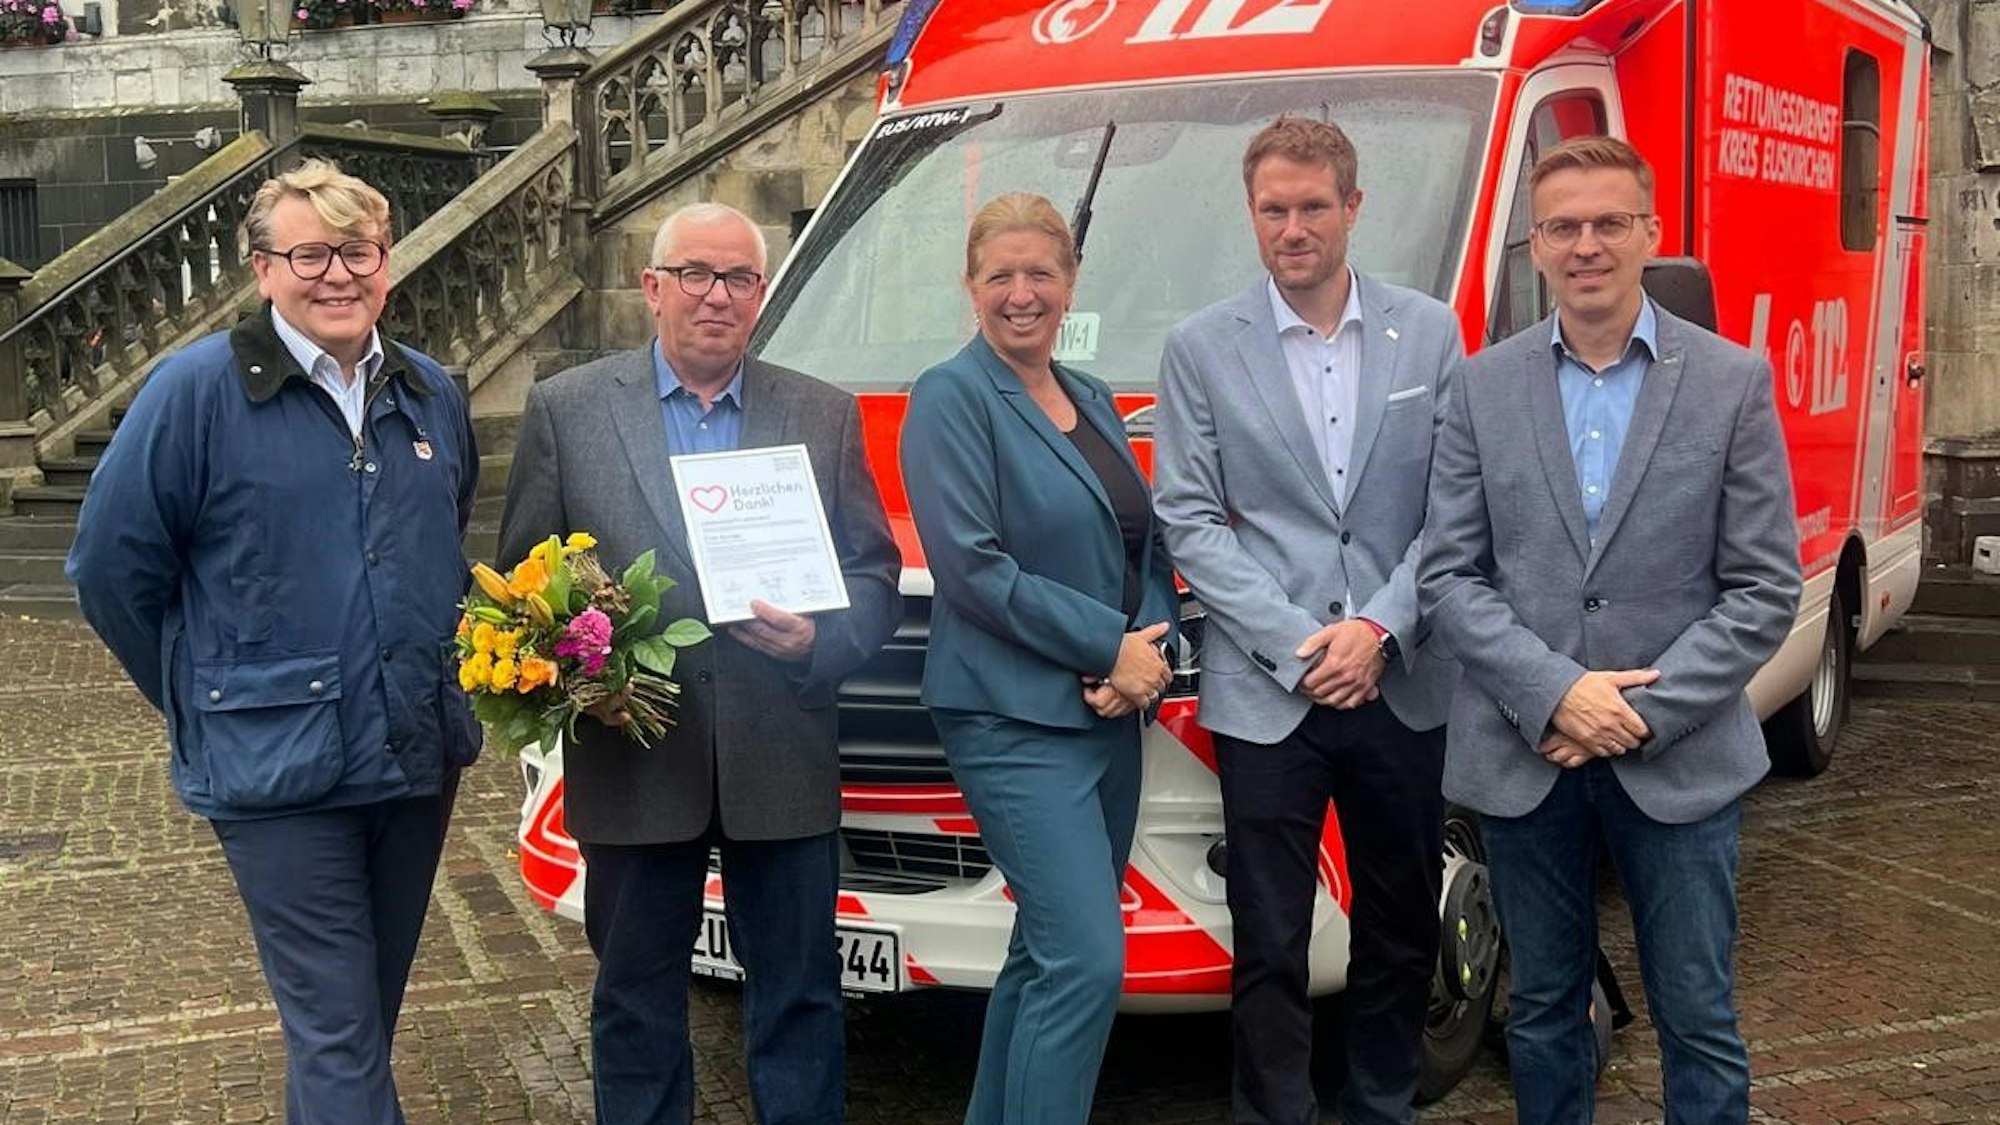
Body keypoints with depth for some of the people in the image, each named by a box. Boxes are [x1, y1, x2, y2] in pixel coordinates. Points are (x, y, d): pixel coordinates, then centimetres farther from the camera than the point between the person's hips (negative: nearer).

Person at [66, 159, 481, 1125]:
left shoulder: (430, 395, 7)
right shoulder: (197, 390, -10)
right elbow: (111, 566, -5)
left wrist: (450, 676, 11)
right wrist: (205, 705, 1)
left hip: (420, 757, 6)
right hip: (279, 772, -5)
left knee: (368, 1014, 18)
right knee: (336, 1035, -3)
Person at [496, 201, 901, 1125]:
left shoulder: (825, 417, 6)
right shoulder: (566, 409, 2)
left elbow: (875, 573, 7)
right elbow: (521, 579, 4)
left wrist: (817, 641, -13)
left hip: (783, 766, 1)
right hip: (633, 765, -1)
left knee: (799, 998, 10)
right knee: (636, 1002, 13)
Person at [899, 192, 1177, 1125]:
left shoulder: (1092, 400, 15)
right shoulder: (952, 398, -8)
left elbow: (1144, 543, 16)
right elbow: (972, 566, -16)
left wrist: (1152, 648, -4)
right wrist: (1111, 647, -14)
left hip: (1111, 714, 8)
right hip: (1014, 721, -7)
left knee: (1048, 956, 13)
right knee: (1087, 961, -13)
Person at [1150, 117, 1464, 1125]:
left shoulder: (1430, 334, 4)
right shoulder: (1200, 348, 1)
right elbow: (1188, 520, -2)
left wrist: (1380, 629, -10)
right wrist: (1294, 644, -11)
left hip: (1403, 687, 2)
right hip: (1263, 694, -2)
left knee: (1402, 926, 15)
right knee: (1270, 947, 3)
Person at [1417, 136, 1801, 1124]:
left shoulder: (1733, 382, -2)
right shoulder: (1483, 385, 2)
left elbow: (1765, 589, -3)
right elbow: (1448, 575, 0)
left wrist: (1646, 713, -12)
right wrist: (1552, 692, -13)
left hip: (1680, 761, -1)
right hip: (1521, 756, 1)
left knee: (1699, 1021, 6)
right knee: (1543, 1010, 14)